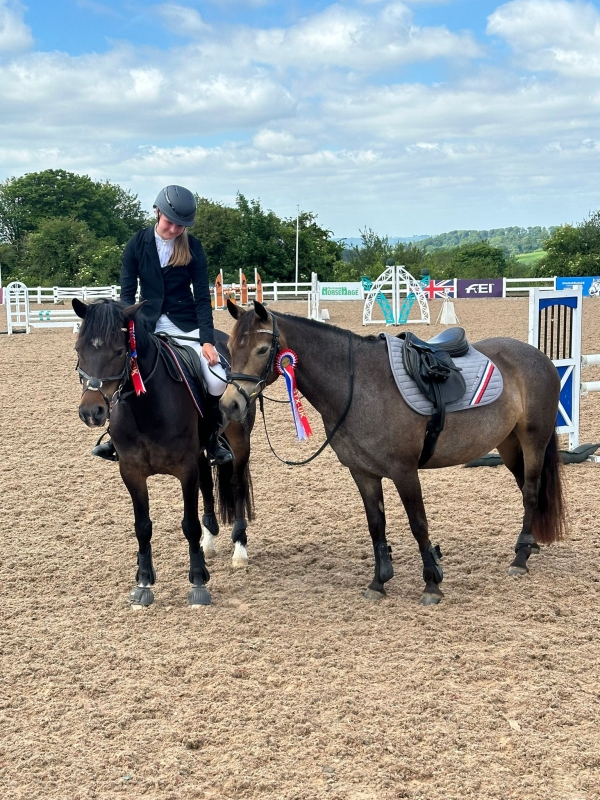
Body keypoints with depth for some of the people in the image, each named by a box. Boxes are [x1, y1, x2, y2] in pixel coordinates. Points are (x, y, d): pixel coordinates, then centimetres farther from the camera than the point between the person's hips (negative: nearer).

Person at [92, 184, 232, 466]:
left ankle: (215, 437, 5)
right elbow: (127, 293, -1)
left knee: (218, 380, -22)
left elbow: (202, 298, -5)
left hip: (185, 324, -1)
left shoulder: (193, 248, -4)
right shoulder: (137, 243, -2)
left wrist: (207, 340, -16)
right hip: (148, 323, 1)